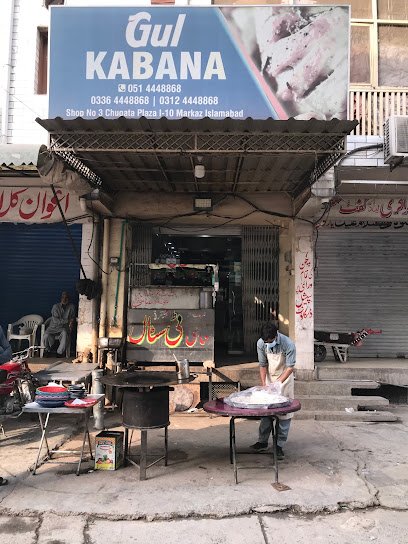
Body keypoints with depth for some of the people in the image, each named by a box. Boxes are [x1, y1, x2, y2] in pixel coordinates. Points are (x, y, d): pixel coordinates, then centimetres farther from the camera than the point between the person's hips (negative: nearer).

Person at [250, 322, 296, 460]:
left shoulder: (288, 344, -28)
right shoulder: (261, 343, -17)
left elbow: (290, 367, -20)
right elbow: (263, 365, -6)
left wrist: (278, 383, -27)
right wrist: (264, 384, -13)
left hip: (285, 378, -3)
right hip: (269, 377, 3)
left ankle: (279, 445, 7)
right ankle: (263, 442, 17)